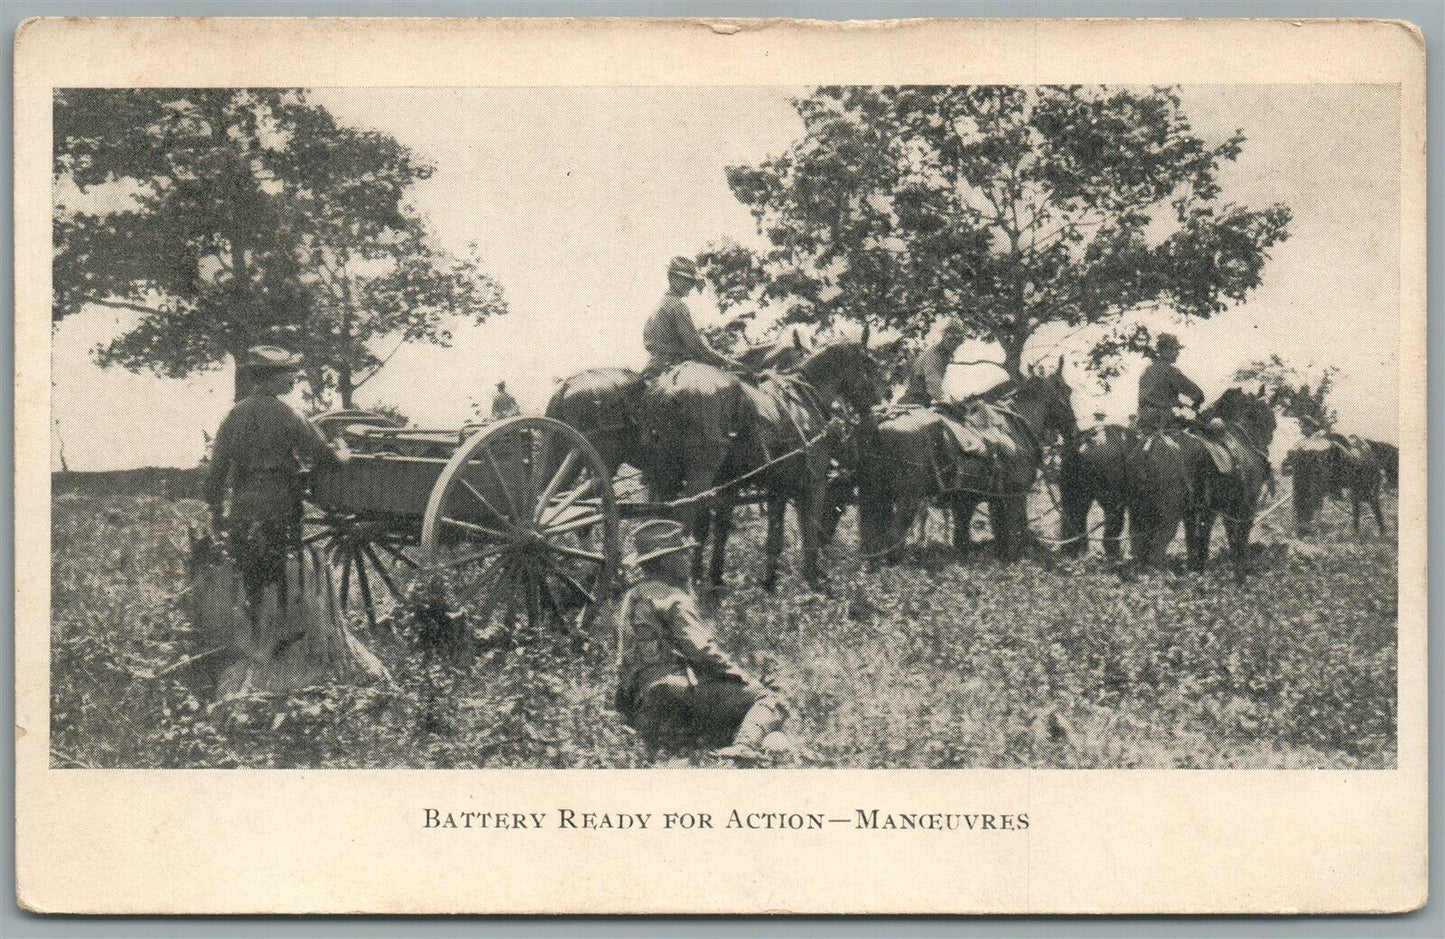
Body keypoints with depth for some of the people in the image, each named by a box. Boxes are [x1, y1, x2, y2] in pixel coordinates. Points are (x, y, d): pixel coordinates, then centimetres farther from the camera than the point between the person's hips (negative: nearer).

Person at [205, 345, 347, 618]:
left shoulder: (234, 415, 3)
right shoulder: (286, 416, -10)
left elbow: (217, 467, 5)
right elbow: (321, 453, -5)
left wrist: (216, 509, 12)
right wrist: (339, 456, 17)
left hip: (242, 508, 4)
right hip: (280, 509, -4)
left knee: (251, 578, 12)